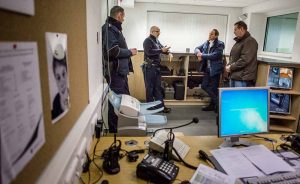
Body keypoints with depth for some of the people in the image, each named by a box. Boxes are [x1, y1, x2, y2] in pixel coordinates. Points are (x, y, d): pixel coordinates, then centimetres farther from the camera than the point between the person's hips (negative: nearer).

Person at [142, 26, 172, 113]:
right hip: (149, 67, -8)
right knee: (150, 88, -1)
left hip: (157, 67, 8)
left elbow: (162, 48, 22)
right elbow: (149, 52, -23)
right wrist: (161, 50, -24)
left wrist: (169, 53, 1)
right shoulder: (147, 40, -9)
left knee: (158, 87, 10)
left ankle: (161, 106, 16)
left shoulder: (157, 41, 16)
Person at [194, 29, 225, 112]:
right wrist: (198, 53, -8)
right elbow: (197, 48, 16)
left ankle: (213, 105, 21)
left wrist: (202, 55, -15)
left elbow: (215, 55, -20)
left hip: (215, 69, -7)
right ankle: (216, 101, 27)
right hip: (207, 69, 7)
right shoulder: (206, 43, 11)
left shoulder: (220, 44, -9)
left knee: (213, 88, 2)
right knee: (204, 86, 9)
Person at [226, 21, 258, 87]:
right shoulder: (238, 41, 19)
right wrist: (228, 65, 3)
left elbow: (244, 60, -20)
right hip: (233, 76, 9)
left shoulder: (250, 41, -10)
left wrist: (231, 67, -13)